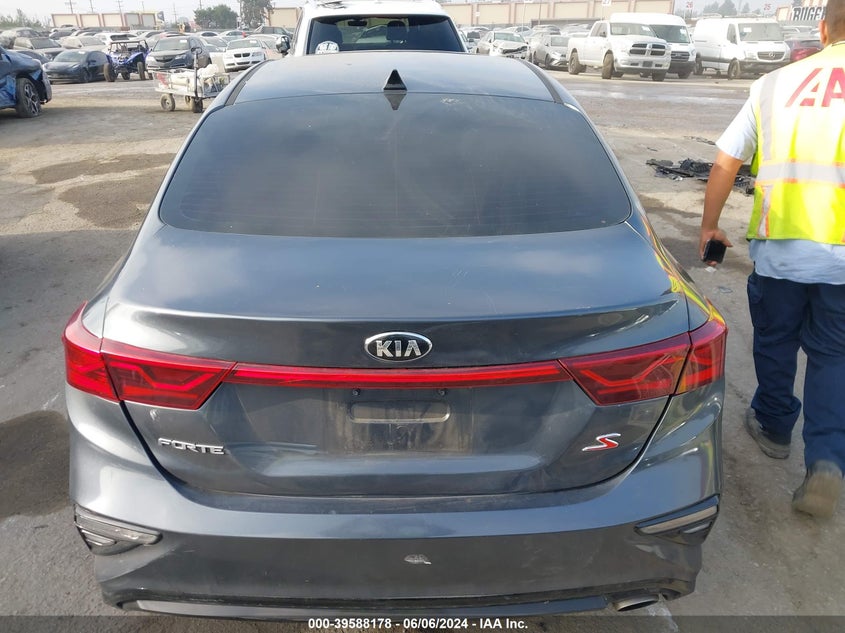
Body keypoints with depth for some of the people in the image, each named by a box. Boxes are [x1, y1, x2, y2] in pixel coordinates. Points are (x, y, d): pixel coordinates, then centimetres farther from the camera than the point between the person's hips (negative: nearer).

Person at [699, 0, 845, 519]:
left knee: (775, 343, 20)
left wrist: (710, 225, 18)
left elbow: (725, 164, 7)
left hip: (779, 247, 1)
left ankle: (774, 426, 38)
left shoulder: (776, 84, 5)